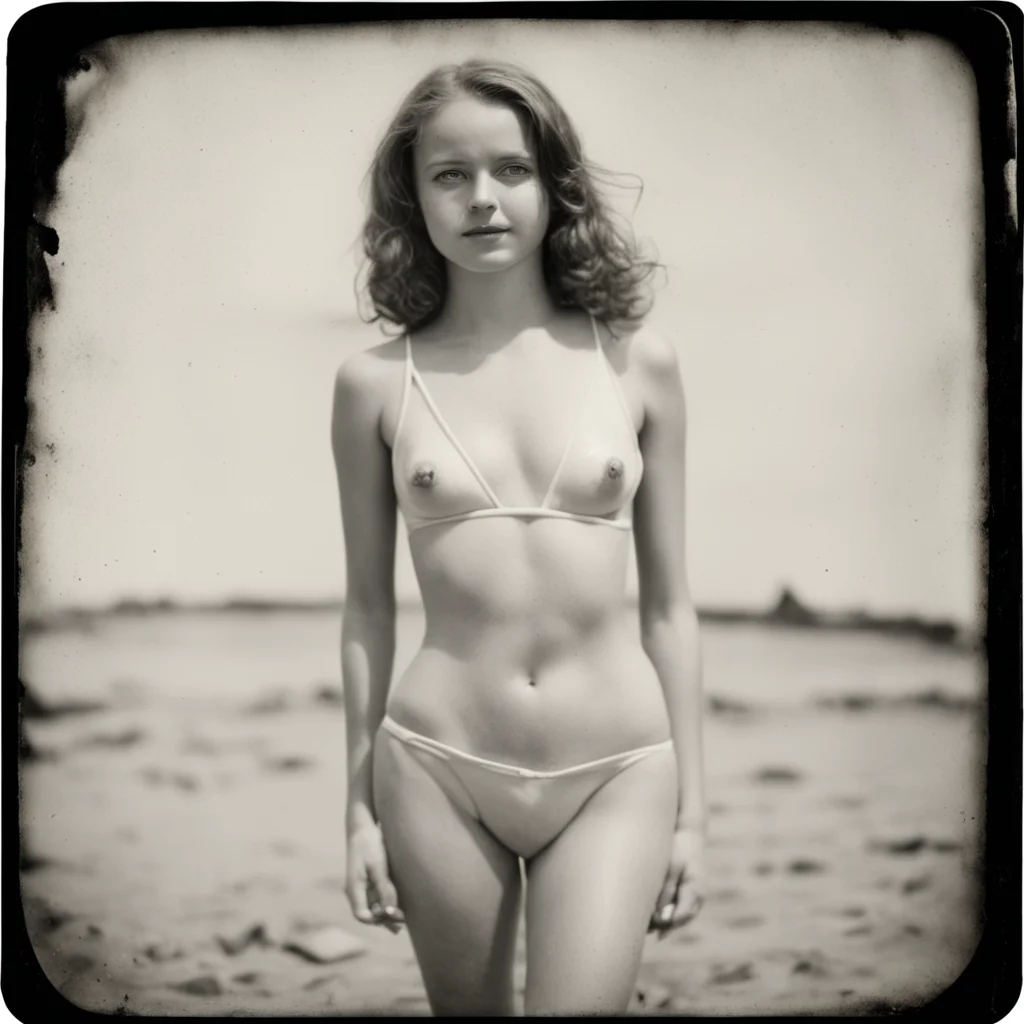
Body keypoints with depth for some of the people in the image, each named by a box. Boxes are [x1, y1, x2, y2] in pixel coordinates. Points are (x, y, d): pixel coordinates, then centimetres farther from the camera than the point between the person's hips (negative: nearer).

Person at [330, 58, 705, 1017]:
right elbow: (368, 607, 6)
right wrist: (359, 805, 8)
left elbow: (667, 602, 5)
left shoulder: (637, 362, 1)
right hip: (439, 768, 0)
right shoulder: (376, 381, 0)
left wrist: (692, 807, 5)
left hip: (617, 770, 0)